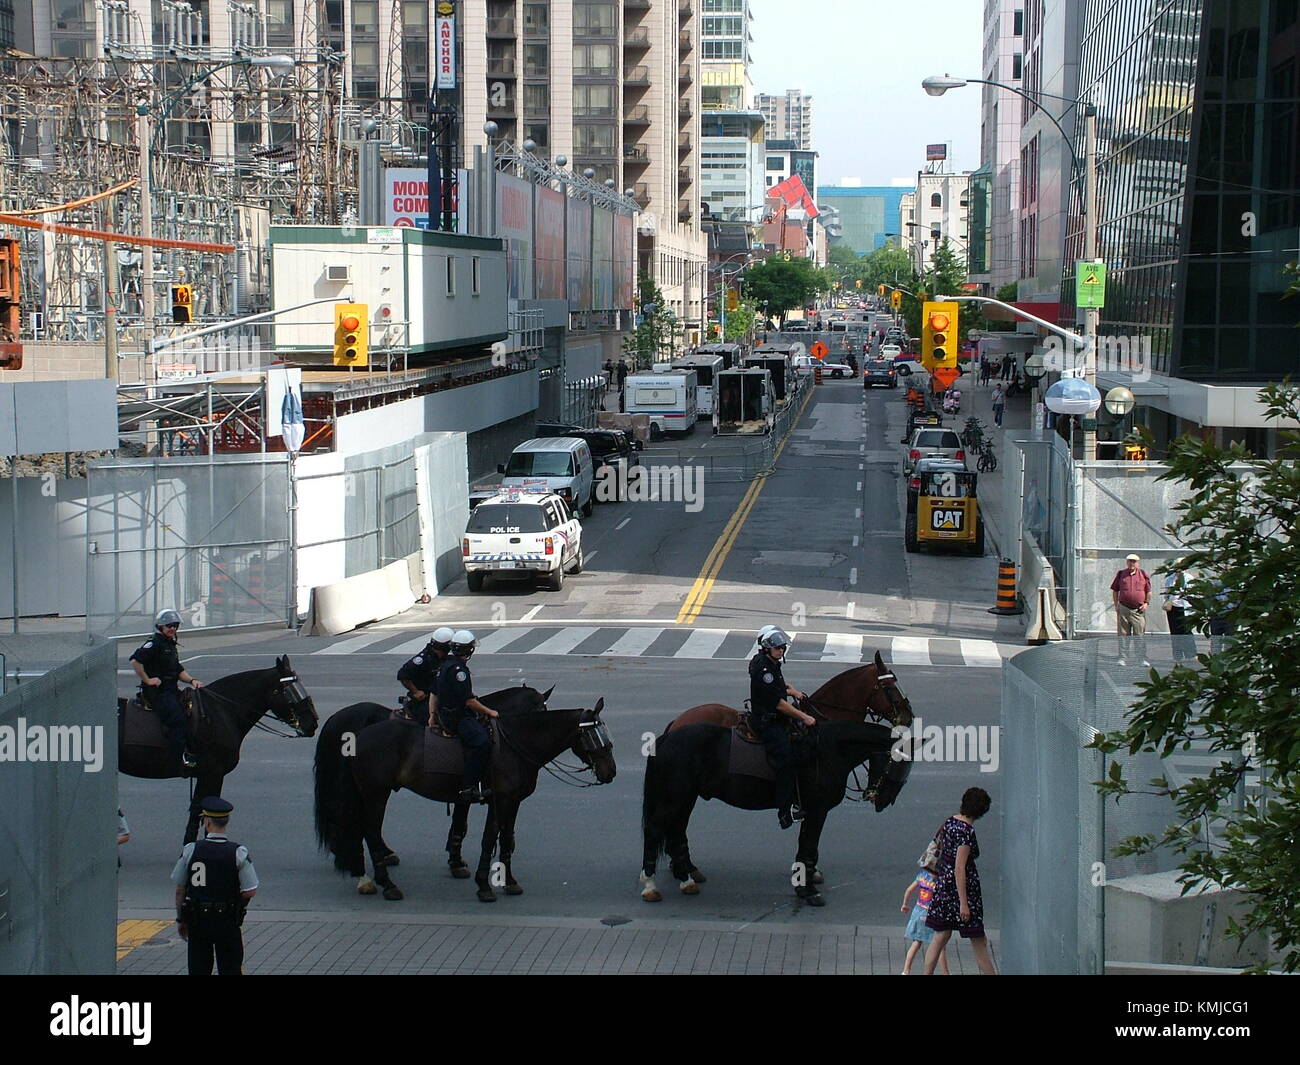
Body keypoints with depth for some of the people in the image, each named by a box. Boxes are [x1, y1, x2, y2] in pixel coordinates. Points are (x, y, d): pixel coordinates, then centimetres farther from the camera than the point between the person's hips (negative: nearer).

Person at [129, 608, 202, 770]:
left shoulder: (171, 646, 20)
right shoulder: (153, 643, -10)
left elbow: (178, 670, 25)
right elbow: (135, 661, -22)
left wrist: (191, 681, 7)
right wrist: (147, 680, -19)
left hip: (171, 689, 10)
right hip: (156, 691, -10)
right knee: (176, 718, -26)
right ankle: (181, 756, -25)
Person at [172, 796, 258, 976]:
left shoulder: (190, 850, -7)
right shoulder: (239, 853, -10)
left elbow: (180, 890, 0)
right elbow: (251, 891, -10)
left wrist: (181, 919, 12)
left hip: (196, 920, 1)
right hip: (228, 921, -1)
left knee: (199, 969, 8)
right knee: (230, 969, 7)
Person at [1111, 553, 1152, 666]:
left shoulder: (1143, 574, 5)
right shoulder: (1121, 574, 7)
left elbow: (1149, 591, 11)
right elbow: (1115, 591, 13)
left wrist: (1146, 603, -1)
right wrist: (1116, 605, 4)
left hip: (1138, 610, -1)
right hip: (1123, 609, 1)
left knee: (1140, 636, -3)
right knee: (1123, 635, 3)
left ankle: (1143, 659, -1)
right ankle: (1123, 658, 8)